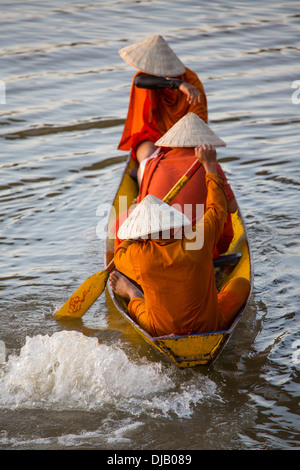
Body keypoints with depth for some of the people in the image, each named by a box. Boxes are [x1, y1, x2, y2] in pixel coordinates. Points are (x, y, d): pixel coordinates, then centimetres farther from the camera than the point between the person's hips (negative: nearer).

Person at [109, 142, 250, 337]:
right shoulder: (198, 243, -18)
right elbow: (218, 208, 4)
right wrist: (210, 165, 15)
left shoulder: (139, 256, -19)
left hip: (160, 334, 0)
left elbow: (119, 256, 9)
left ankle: (133, 295, 51)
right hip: (210, 328, 0)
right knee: (241, 283, 23)